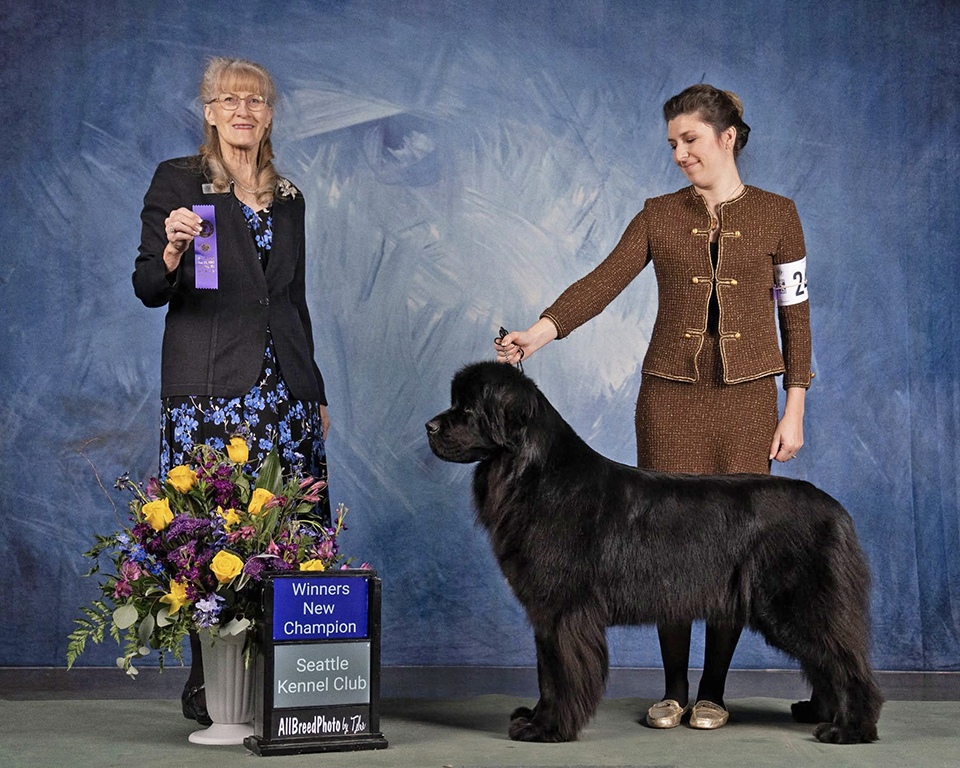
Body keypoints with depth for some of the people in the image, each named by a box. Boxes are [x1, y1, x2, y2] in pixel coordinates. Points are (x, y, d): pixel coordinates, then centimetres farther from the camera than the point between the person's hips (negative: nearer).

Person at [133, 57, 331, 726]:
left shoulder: (289, 198, 17)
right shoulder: (177, 181, 2)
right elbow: (148, 290, -4)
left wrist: (316, 391, 17)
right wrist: (171, 252, -26)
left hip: (285, 392, 4)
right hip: (208, 389, -4)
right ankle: (206, 683, 7)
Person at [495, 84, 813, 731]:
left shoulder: (775, 215, 3)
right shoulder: (660, 216, 6)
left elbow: (795, 314, 4)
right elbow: (603, 282, -5)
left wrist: (794, 411, -1)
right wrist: (537, 333, -20)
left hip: (749, 395, -1)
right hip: (672, 393, 1)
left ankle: (713, 690, 15)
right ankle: (674, 689, 14)